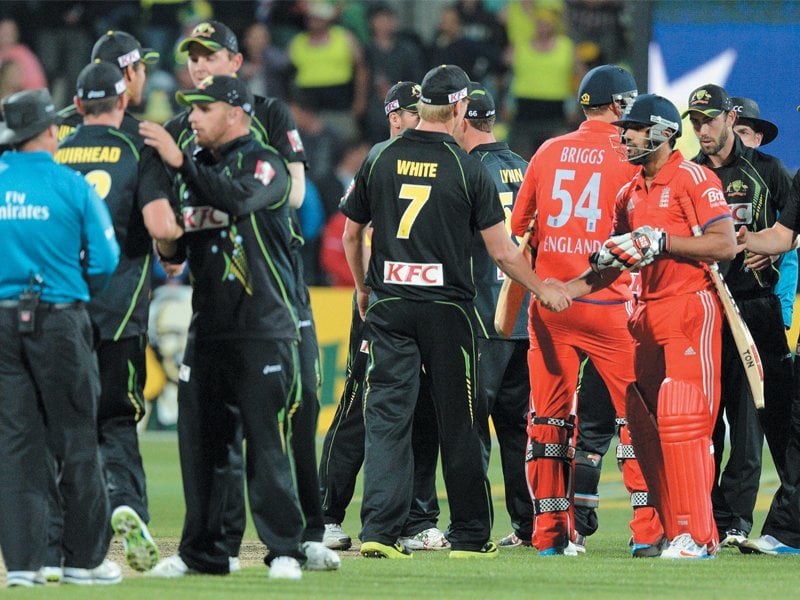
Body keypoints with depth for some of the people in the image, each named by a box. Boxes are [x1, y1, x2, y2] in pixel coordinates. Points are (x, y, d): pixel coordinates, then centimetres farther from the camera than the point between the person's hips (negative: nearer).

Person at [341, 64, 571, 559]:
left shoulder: (380, 159, 2)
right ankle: (470, 535, 14)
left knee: (387, 417, 2)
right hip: (448, 309, -2)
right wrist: (542, 289, 10)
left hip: (389, 306, 2)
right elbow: (501, 250, -5)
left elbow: (352, 234, 11)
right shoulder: (468, 168, -7)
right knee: (460, 424, 8)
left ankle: (380, 531, -8)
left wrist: (364, 289, 27)